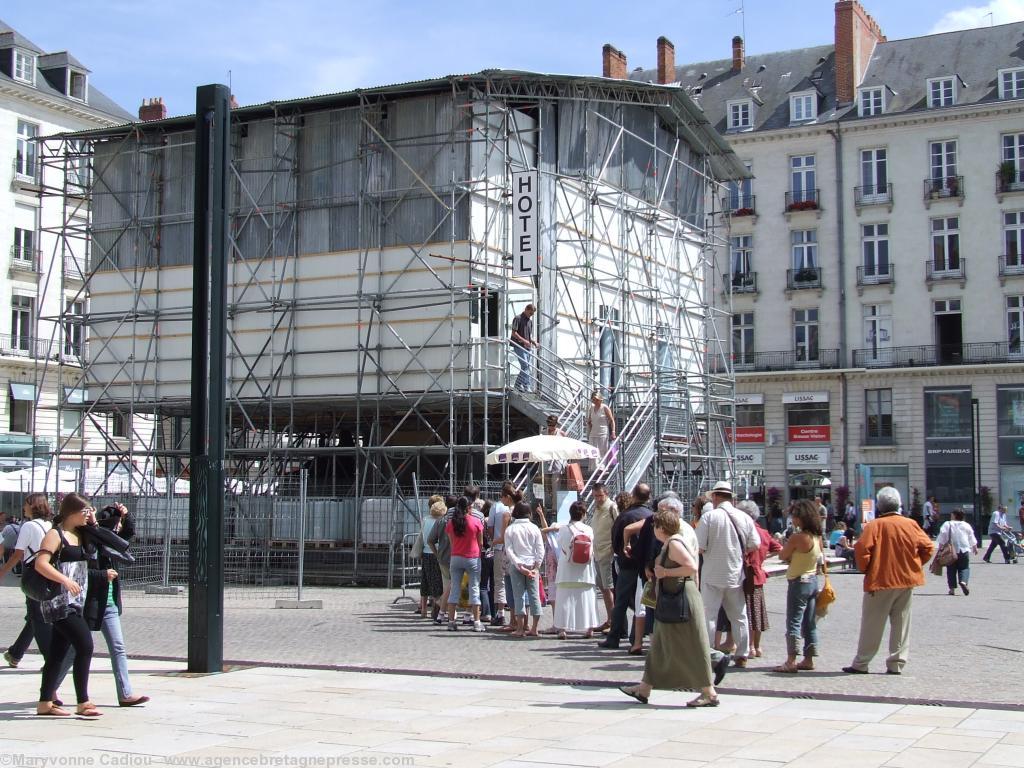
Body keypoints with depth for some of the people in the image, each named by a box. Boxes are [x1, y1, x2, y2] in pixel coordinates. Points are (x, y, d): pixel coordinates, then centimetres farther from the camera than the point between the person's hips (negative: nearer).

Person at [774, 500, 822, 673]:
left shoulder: (797, 537, -20)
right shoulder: (817, 537, 4)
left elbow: (782, 556, -11)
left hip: (799, 582, -8)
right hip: (813, 581, 8)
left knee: (794, 622, -6)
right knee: (810, 623, 13)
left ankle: (791, 661, -9)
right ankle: (808, 659, 18)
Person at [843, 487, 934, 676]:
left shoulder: (874, 526, -12)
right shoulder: (910, 525, 1)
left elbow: (861, 549, -20)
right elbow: (928, 547, 3)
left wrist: (864, 569, -4)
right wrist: (914, 566, 13)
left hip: (880, 581, -4)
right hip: (906, 581, 4)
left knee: (872, 625, 3)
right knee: (901, 624, 10)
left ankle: (861, 664, 8)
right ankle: (896, 664, 10)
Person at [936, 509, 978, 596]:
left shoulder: (947, 524, -3)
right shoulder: (966, 525, 6)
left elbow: (942, 538, -7)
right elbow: (972, 539, 14)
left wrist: (939, 548, -1)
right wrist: (975, 548, 27)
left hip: (950, 551, -1)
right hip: (964, 550, 1)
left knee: (951, 569, 6)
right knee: (964, 568, 6)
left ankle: (952, 588, 4)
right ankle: (963, 581, -21)